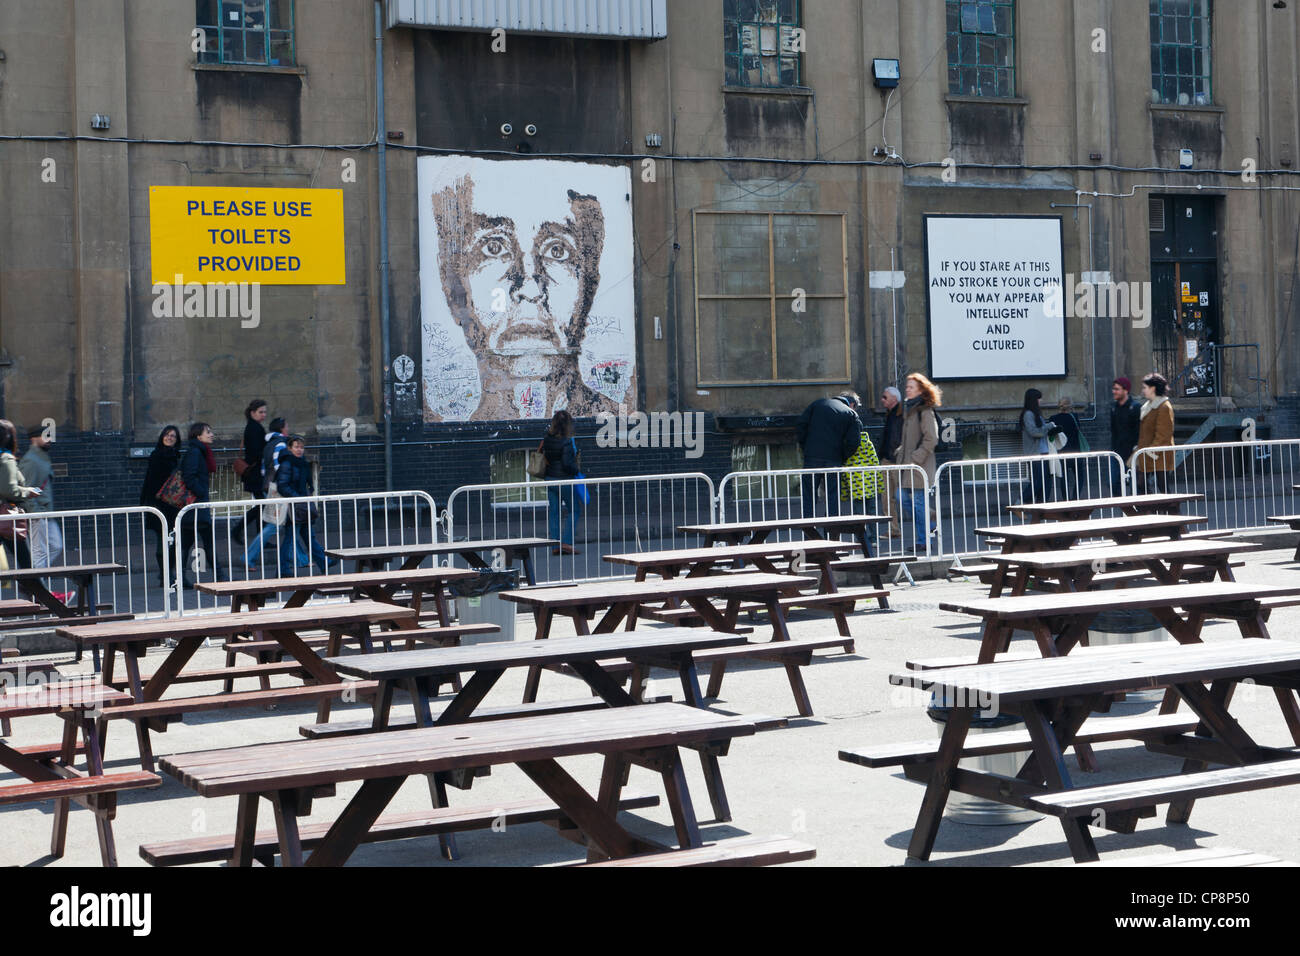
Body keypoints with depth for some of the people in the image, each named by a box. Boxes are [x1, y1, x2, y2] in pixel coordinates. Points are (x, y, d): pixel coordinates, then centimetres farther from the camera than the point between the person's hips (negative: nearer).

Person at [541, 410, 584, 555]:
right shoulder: (567, 442, -18)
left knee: (553, 512, 8)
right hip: (565, 480, -6)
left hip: (549, 479, 6)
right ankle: (566, 542, -2)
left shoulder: (546, 439, 1)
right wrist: (576, 470, -6)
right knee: (574, 510, 7)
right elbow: (567, 463, -21)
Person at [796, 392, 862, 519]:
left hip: (812, 457, 1)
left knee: (808, 498, 6)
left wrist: (805, 447, 12)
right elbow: (853, 442, -5)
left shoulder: (818, 404, 13)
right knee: (833, 498, 7)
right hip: (834, 461, -1)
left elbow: (800, 427, 5)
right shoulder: (852, 414, 7)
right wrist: (842, 458, 8)